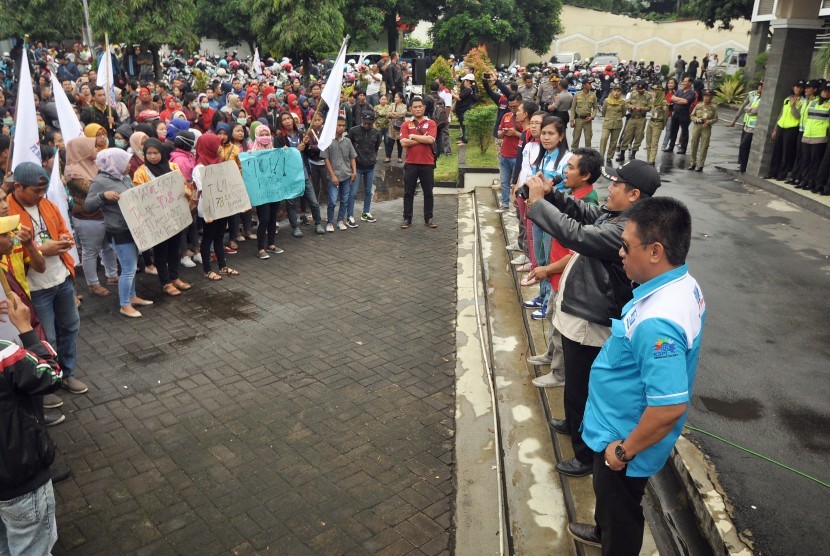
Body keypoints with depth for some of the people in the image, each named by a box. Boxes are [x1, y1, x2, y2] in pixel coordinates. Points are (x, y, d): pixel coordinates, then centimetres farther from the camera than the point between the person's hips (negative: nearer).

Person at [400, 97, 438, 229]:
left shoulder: (431, 123, 4)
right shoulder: (406, 124, 5)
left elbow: (430, 140, -13)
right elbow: (403, 142, -9)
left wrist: (413, 136, -8)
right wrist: (423, 139, -9)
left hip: (427, 163, 0)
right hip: (411, 163, 0)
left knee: (428, 193, 7)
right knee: (408, 193, 5)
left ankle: (429, 218, 16)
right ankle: (407, 219, 13)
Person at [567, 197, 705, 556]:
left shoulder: (657, 322, -38)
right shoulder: (683, 283, -7)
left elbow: (670, 407, -35)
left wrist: (625, 449, -20)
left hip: (626, 437, -9)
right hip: (621, 425, 9)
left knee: (620, 506, 17)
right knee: (609, 495, 33)